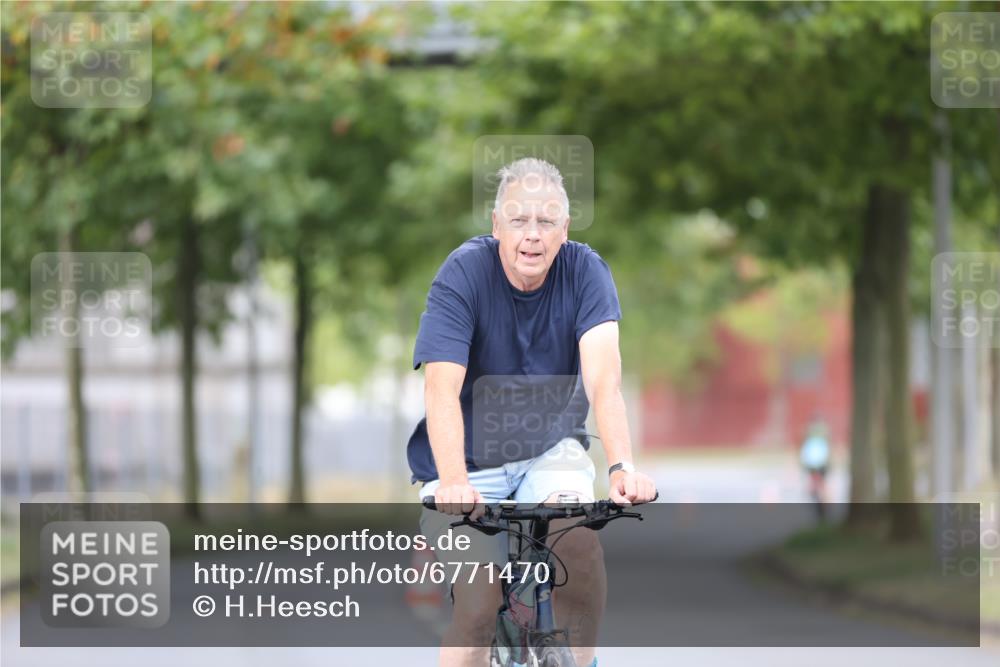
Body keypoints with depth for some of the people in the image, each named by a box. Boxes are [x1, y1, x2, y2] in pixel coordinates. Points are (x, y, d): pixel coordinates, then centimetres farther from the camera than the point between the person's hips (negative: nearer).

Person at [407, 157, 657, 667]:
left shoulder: (584, 271, -12)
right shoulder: (463, 273, -18)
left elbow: (602, 376, -25)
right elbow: (442, 389, -28)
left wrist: (622, 466, -42)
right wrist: (453, 483, -44)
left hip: (550, 450, 2)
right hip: (471, 462, -2)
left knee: (580, 543, -28)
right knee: (479, 606, -18)